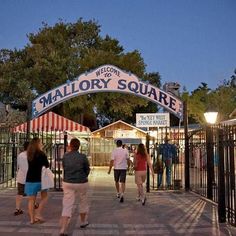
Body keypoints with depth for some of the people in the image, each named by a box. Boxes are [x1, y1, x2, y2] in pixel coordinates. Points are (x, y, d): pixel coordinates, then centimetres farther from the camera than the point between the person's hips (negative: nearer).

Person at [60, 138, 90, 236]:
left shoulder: (65, 156, -5)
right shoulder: (83, 157, -12)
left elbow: (64, 168, 7)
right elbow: (87, 170, 0)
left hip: (67, 183, 2)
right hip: (81, 183, -1)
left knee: (67, 206, 1)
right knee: (83, 203, 22)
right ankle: (83, 222, 40)